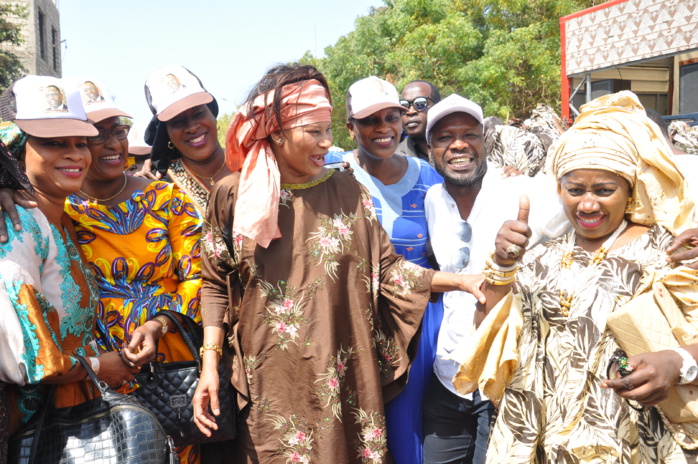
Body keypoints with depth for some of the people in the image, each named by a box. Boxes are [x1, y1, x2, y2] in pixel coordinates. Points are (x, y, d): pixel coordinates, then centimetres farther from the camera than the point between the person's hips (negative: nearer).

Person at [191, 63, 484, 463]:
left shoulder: (346, 191, -1)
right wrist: (210, 367, -4)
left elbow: (387, 268, 0)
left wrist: (462, 280, -10)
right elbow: (217, 285, 3)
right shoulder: (233, 195, -3)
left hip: (342, 380, 1)